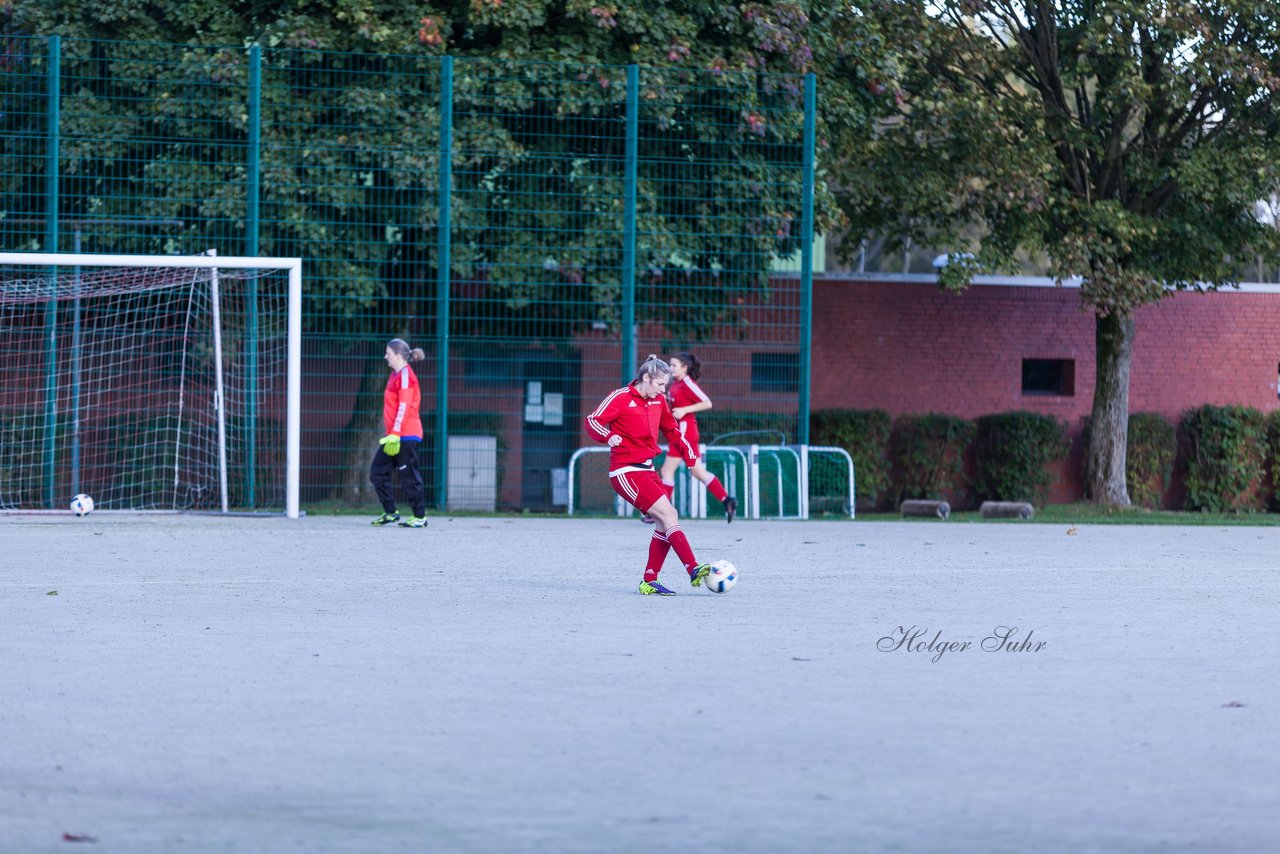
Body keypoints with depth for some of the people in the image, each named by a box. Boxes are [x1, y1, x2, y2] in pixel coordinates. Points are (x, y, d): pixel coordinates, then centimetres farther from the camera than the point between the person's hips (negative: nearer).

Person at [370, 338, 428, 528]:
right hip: (394, 436, 10)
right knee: (378, 471, 8)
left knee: (409, 476, -4)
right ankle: (390, 512, 14)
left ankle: (420, 517, 3)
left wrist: (395, 434, -21)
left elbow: (404, 407, -18)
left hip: (406, 435, -10)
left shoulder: (405, 375, -12)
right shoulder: (396, 375, 16)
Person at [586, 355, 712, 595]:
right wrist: (609, 436, -32)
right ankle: (693, 570, -23)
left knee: (665, 522, 0)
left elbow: (671, 429, 25)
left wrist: (689, 453, 14)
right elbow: (593, 421, -13)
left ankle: (650, 581, 7)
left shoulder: (658, 401, 11)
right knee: (668, 514, -17)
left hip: (647, 470, 8)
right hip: (626, 472, -8)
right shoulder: (621, 398, -10)